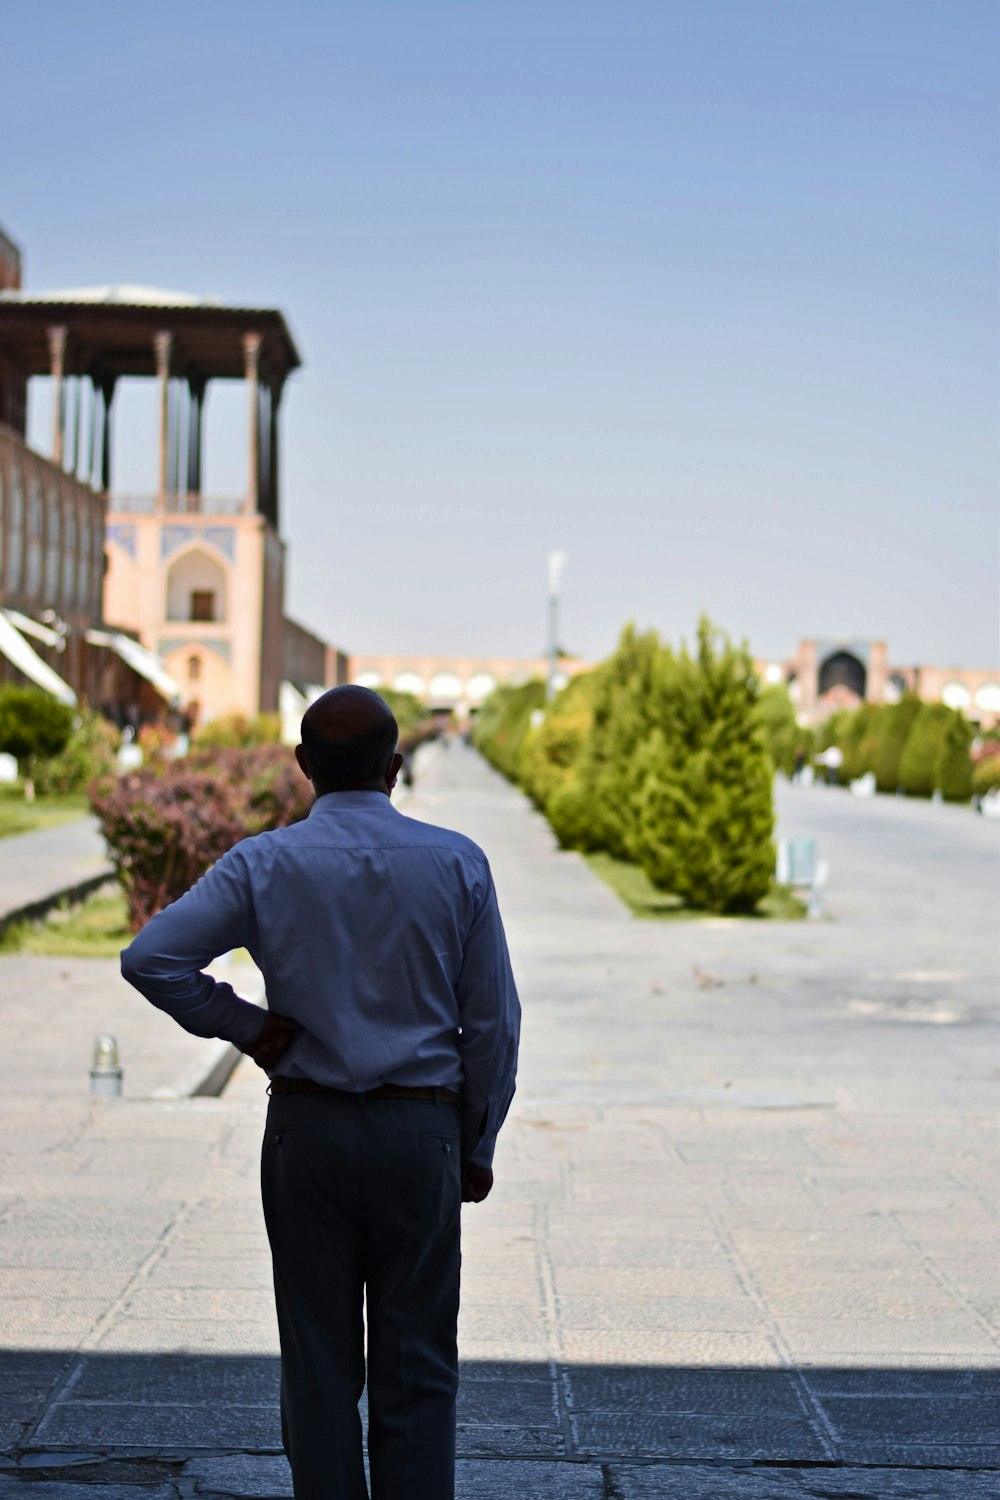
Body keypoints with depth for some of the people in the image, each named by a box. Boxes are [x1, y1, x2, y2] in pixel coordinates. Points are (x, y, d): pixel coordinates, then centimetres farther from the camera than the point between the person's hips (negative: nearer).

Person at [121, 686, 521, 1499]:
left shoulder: (264, 863, -4)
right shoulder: (456, 862, -3)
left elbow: (150, 958, -12)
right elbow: (492, 1020, 0)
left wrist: (243, 1024, -1)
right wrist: (478, 1147, 9)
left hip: (306, 1127, 0)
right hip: (421, 1127, 0)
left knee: (319, 1362, 10)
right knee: (416, 1364, 8)